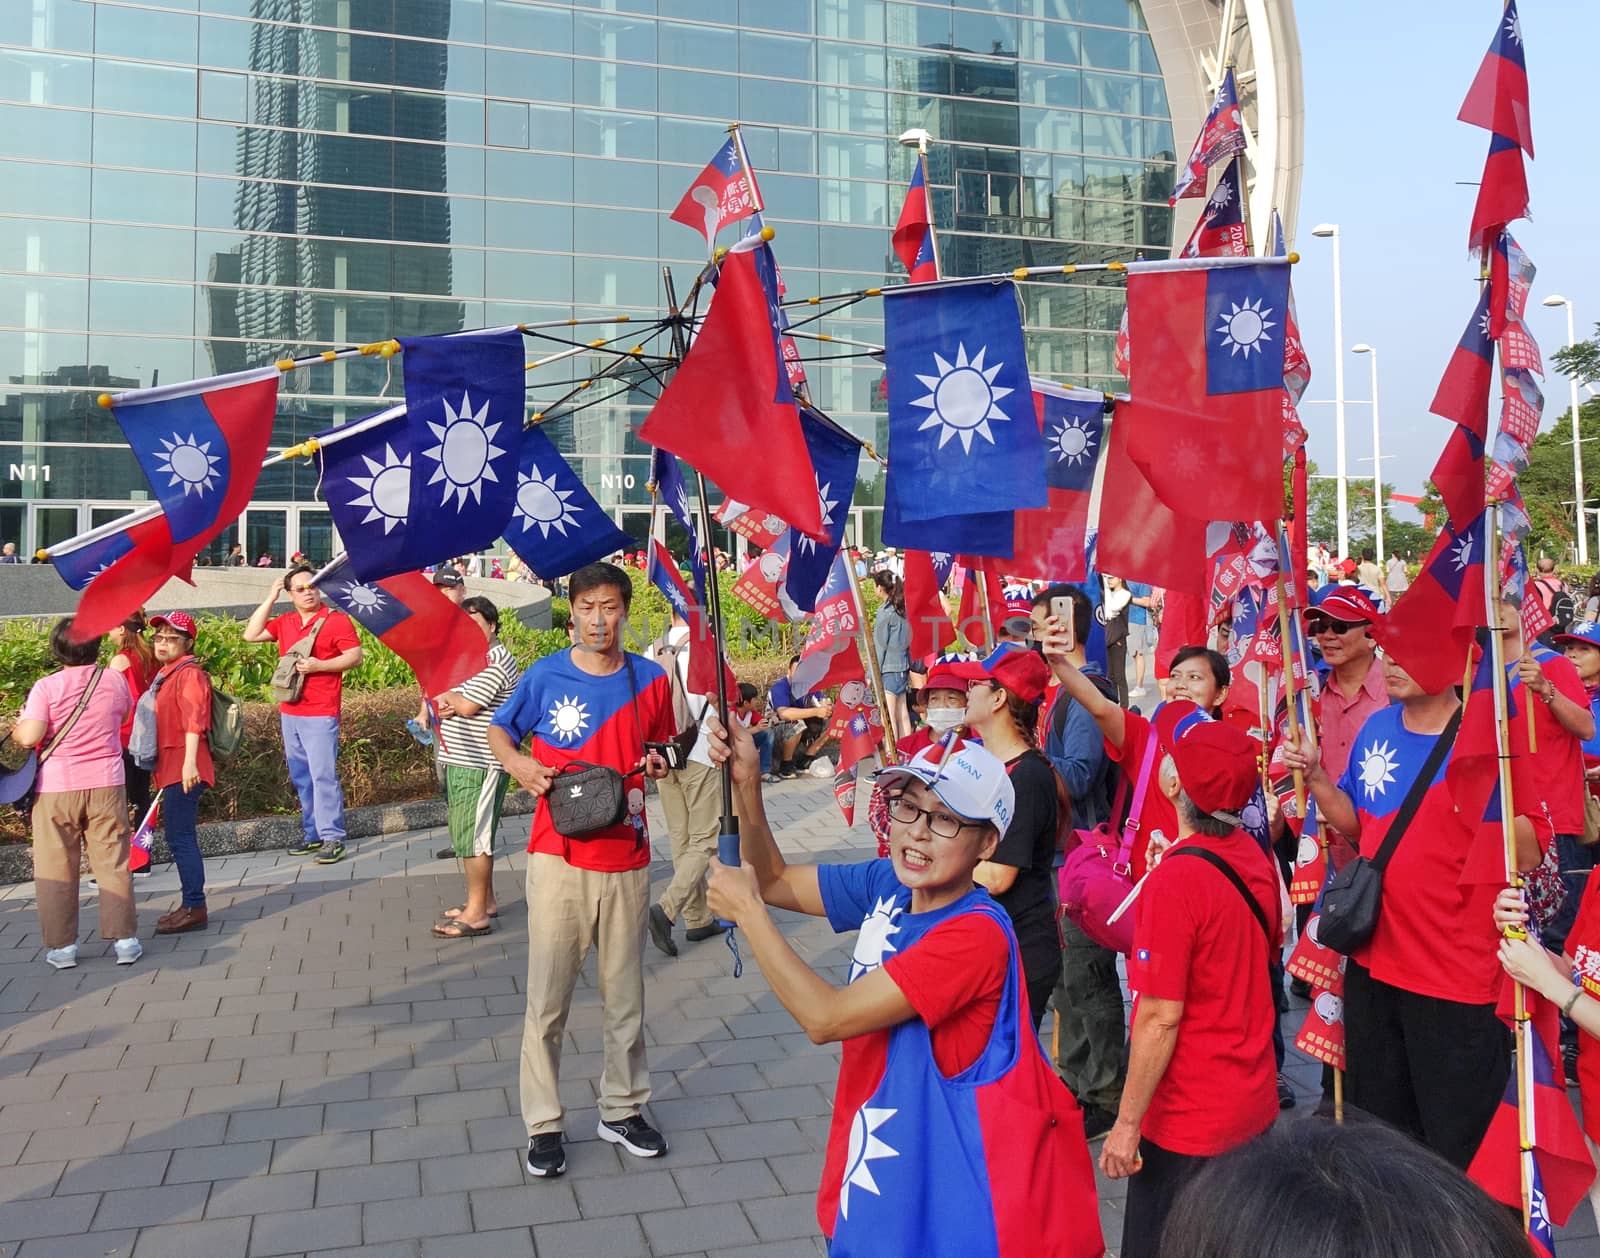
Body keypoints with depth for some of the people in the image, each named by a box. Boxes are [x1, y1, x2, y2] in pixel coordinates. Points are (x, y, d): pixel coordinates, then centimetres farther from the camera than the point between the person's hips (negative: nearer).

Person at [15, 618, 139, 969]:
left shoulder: (46, 687, -9)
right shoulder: (114, 683, 1)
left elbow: (29, 737, -16)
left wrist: (16, 729, 5)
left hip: (56, 789, -2)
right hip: (106, 785, 2)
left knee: (55, 869, 9)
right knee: (112, 863, 7)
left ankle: (61, 946, 13)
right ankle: (125, 940, 8)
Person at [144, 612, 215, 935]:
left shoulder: (189, 673, -11)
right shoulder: (164, 674, 19)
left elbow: (194, 719, -21)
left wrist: (190, 763, -29)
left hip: (183, 770, -10)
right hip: (170, 768, 10)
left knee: (180, 837, -8)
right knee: (179, 836, 14)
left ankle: (194, 908, -3)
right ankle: (191, 905, 22)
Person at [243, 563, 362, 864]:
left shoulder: (336, 619, -5)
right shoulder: (284, 622, 13)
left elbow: (355, 656, -9)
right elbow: (251, 635, 8)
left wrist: (318, 665, -20)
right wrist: (269, 599, 5)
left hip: (320, 714, -7)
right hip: (289, 712, 7)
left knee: (323, 775, -10)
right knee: (301, 777, 11)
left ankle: (332, 838, -6)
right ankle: (313, 834, 20)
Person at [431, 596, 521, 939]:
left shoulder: (495, 661, -14)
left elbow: (467, 706, -21)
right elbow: (436, 697, 14)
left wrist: (445, 695, -2)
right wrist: (445, 703, -9)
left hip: (479, 765, -10)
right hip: (459, 761, 10)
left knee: (472, 837, -6)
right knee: (468, 835, 17)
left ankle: (477, 914, 0)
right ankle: (484, 901, 28)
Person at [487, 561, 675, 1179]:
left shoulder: (651, 681, 1)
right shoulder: (544, 676, -4)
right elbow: (498, 730, 10)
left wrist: (658, 763, -5)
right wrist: (519, 764, -10)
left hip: (626, 859, 2)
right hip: (558, 856, -2)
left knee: (625, 993, 13)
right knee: (547, 998, 2)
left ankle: (622, 1108, 30)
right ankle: (543, 1124, 18)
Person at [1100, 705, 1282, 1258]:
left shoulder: (1173, 881, -26)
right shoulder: (1253, 855, -3)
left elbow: (1160, 1019, -22)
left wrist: (1126, 1125, -14)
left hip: (1189, 1122, -8)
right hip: (1253, 1102, 8)